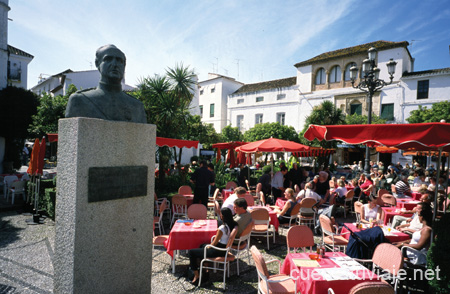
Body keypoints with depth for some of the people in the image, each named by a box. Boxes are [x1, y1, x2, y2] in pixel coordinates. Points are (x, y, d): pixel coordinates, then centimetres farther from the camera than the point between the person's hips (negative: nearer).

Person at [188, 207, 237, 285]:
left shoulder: (222, 228, -28)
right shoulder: (233, 225, -5)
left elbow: (214, 243, -17)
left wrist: (208, 247, 3)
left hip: (219, 251, -9)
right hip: (226, 248, 9)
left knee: (191, 252, 2)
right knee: (202, 246, 31)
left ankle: (196, 275, 7)